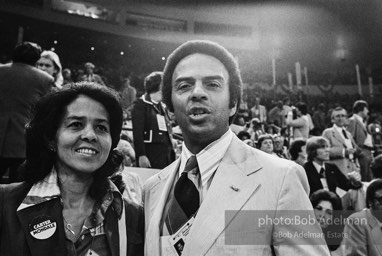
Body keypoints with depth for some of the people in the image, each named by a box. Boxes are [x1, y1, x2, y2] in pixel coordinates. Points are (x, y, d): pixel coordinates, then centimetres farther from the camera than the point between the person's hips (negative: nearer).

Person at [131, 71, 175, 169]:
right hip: (150, 156, -7)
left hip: (167, 155, 7)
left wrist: (172, 153, 12)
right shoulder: (141, 104, -4)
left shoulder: (163, 107, 18)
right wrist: (141, 155, -18)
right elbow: (137, 132, -11)